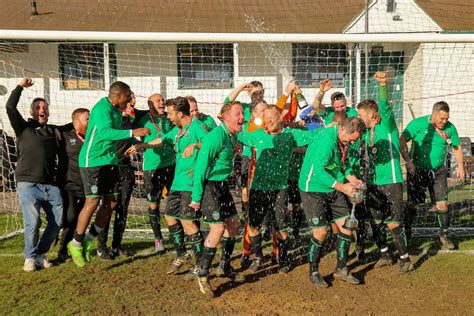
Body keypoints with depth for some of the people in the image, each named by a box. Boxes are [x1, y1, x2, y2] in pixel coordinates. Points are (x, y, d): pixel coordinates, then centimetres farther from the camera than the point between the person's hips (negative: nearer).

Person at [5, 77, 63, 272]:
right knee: (33, 222, -14)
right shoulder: (24, 128, 9)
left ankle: (41, 253, 18)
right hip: (28, 184, -4)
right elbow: (10, 107, -3)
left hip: (51, 185, 4)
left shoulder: (54, 131, 18)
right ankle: (30, 258, 7)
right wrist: (20, 87, 0)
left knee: (58, 220, -1)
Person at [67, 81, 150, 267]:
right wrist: (132, 133, -34)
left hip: (109, 161, 9)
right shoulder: (102, 108, -16)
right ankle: (76, 244, 11)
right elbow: (105, 132, -31)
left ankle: (88, 241, 21)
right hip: (93, 160, -9)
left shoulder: (116, 110, 14)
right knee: (93, 201, -6)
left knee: (112, 201, 7)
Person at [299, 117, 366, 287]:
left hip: (333, 189, 8)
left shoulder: (341, 140, 3)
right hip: (314, 189, -8)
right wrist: (341, 187, -31)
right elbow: (318, 170, -31)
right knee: (320, 232, -6)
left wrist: (350, 177, -3)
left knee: (346, 226, 5)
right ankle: (313, 273, 14)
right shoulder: (326, 139, -25)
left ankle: (341, 269, 20)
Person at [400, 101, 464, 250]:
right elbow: (402, 141, -14)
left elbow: (457, 147, 12)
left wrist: (460, 166, 3)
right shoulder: (418, 123, -13)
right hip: (417, 170, -2)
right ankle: (407, 235, 20)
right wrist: (407, 161, -23)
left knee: (442, 205, -2)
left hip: (438, 171, 3)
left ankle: (444, 235, 18)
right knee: (412, 204, 4)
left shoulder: (450, 128, -2)